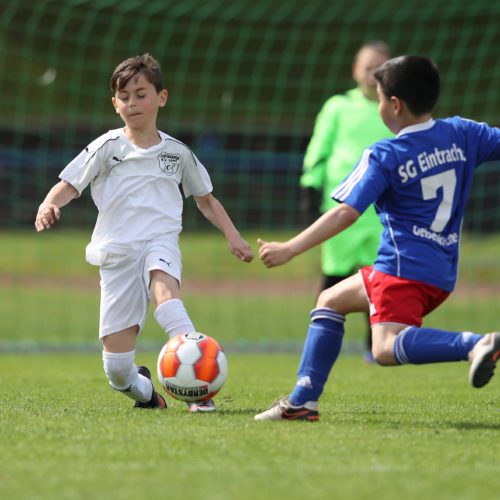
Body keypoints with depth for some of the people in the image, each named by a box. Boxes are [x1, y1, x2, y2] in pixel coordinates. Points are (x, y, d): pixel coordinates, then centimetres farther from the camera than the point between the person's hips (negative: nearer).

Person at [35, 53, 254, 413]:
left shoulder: (177, 152, 12)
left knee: (163, 287, -40)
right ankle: (145, 391, 31)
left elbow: (207, 200, 24)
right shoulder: (107, 148, 6)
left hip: (160, 242, 0)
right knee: (117, 368, -5)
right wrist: (49, 205, -22)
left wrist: (233, 235, 11)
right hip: (117, 253, 0)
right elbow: (68, 185, 1)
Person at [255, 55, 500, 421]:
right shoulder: (462, 134, 6)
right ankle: (303, 400, 17)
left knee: (388, 348, -26)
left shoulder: (383, 157, -9)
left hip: (404, 265, -9)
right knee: (330, 302, 22)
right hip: (443, 273, 9)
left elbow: (346, 213, -15)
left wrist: (289, 249, -12)